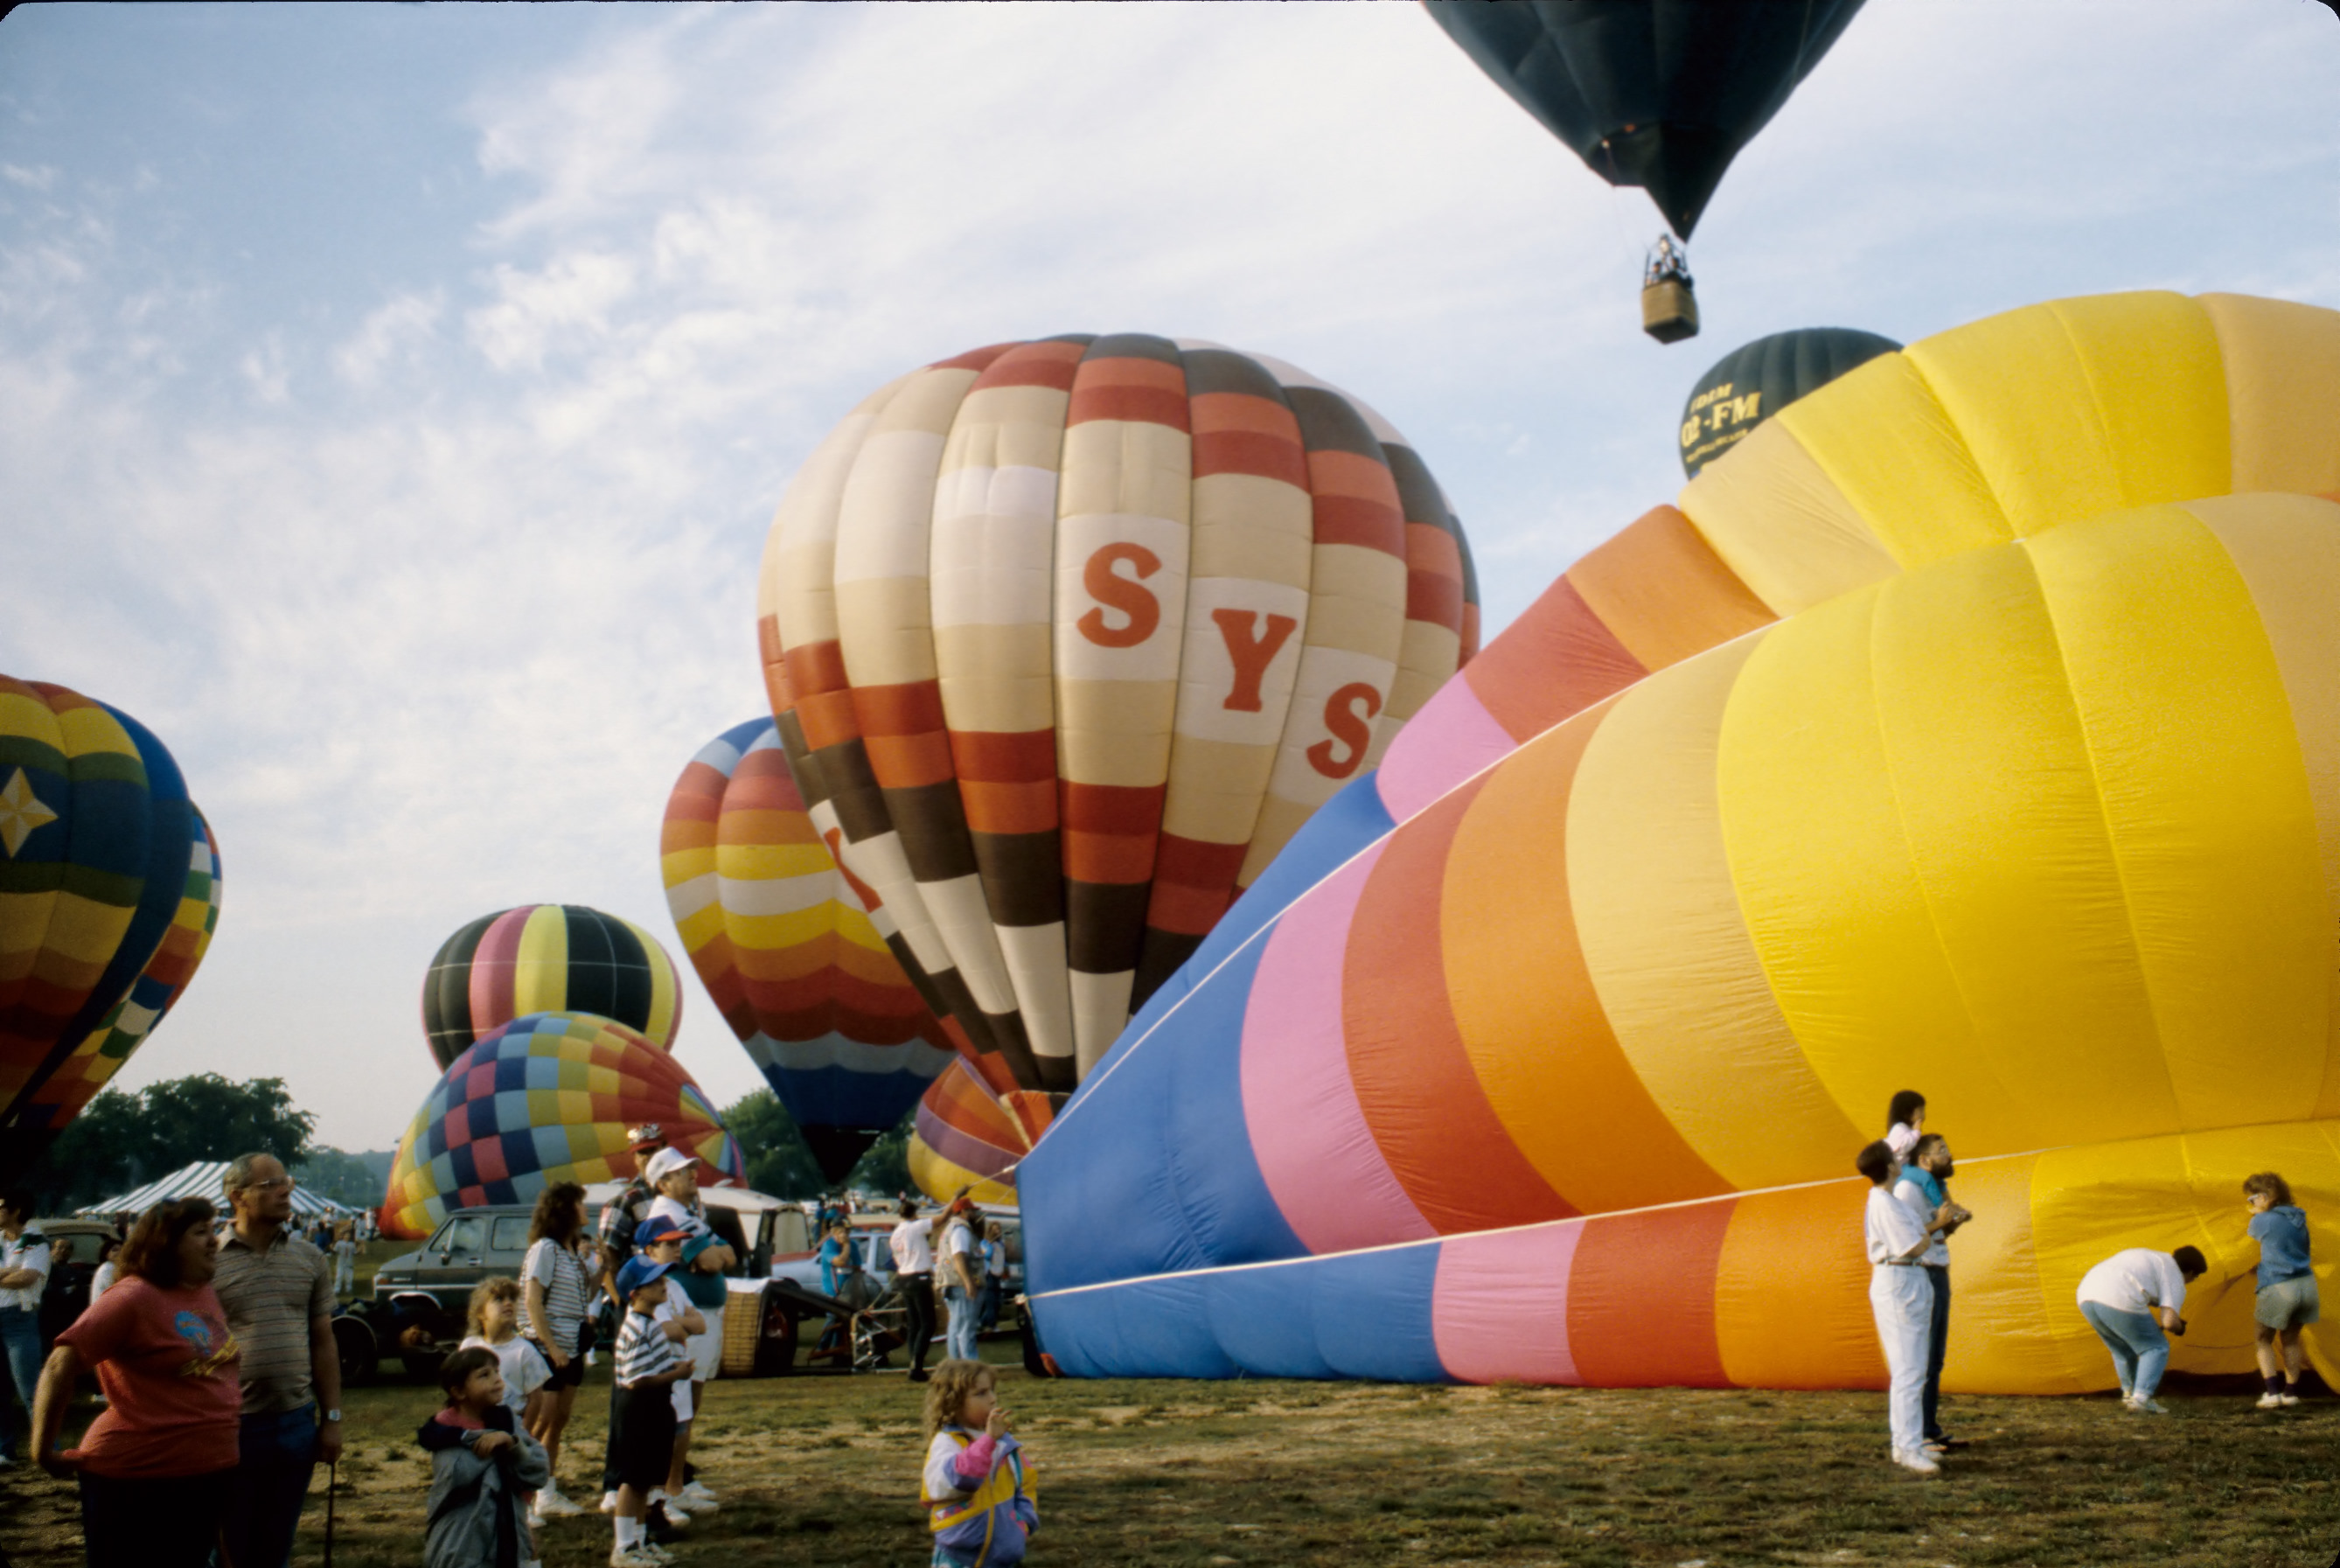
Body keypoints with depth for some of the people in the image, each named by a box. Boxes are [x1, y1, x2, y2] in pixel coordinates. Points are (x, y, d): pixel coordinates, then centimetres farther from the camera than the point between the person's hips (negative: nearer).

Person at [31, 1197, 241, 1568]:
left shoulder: (207, 1293, 8)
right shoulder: (133, 1297, -16)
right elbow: (60, 1367, -20)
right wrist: (45, 1452, -17)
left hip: (210, 1475, 8)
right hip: (138, 1481, -8)